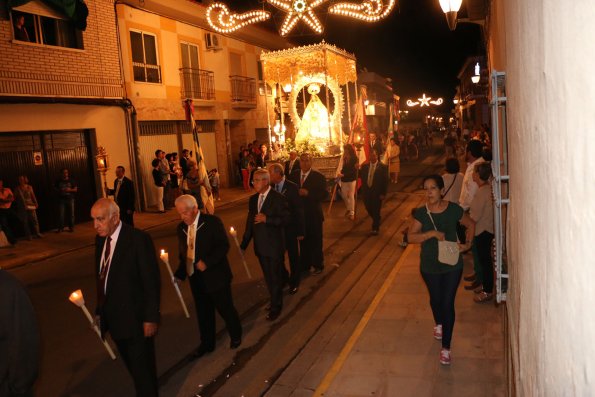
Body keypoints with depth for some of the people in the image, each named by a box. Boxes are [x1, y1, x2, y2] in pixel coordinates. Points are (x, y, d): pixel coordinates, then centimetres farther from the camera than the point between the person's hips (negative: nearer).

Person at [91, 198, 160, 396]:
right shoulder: (101, 239, 4)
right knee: (132, 365, 18)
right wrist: (100, 310, 12)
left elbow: (152, 282, -16)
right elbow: (101, 277, 10)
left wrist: (151, 317, -15)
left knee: (143, 368, 6)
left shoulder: (138, 239, -17)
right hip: (114, 318, 6)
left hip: (135, 318, -6)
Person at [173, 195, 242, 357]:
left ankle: (236, 336, 35)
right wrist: (180, 274, 1)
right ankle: (207, 343, 34)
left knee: (225, 308, 9)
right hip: (196, 278, 5)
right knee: (203, 312, 16)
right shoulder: (181, 227, 5)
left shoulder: (212, 222, -12)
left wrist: (207, 262, -26)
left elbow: (223, 246, -17)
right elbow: (183, 254, 11)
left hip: (215, 276, -5)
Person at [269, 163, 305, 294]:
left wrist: (300, 231, -11)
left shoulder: (292, 187, -16)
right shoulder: (271, 187, -5)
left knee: (293, 256, 12)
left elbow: (299, 210, -12)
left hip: (290, 228, -3)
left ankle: (294, 282, 31)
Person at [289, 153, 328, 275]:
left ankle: (318, 265, 26)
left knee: (315, 241, 8)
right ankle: (304, 265, 32)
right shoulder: (294, 175, 3)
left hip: (314, 215, -4)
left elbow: (324, 194, -16)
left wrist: (308, 193, -25)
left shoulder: (318, 176, -10)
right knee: (303, 241, 16)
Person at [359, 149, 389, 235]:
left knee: (376, 211, 3)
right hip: (367, 192, 4)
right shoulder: (364, 166, 5)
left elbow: (385, 181, -7)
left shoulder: (382, 167, -6)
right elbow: (362, 178, 9)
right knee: (369, 209, 10)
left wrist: (383, 194, -11)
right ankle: (376, 222, 37)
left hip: (377, 193, -4)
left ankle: (375, 229, 17)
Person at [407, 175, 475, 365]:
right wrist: (431, 233, -31)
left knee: (448, 303, -1)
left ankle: (446, 347, 12)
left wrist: (467, 243, -4)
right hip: (430, 266, 1)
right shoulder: (421, 213, -12)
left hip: (453, 265, -1)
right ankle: (438, 323, 54)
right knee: (435, 298, 22)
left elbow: (471, 224, 7)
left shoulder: (454, 209, -11)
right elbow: (410, 237, -19)